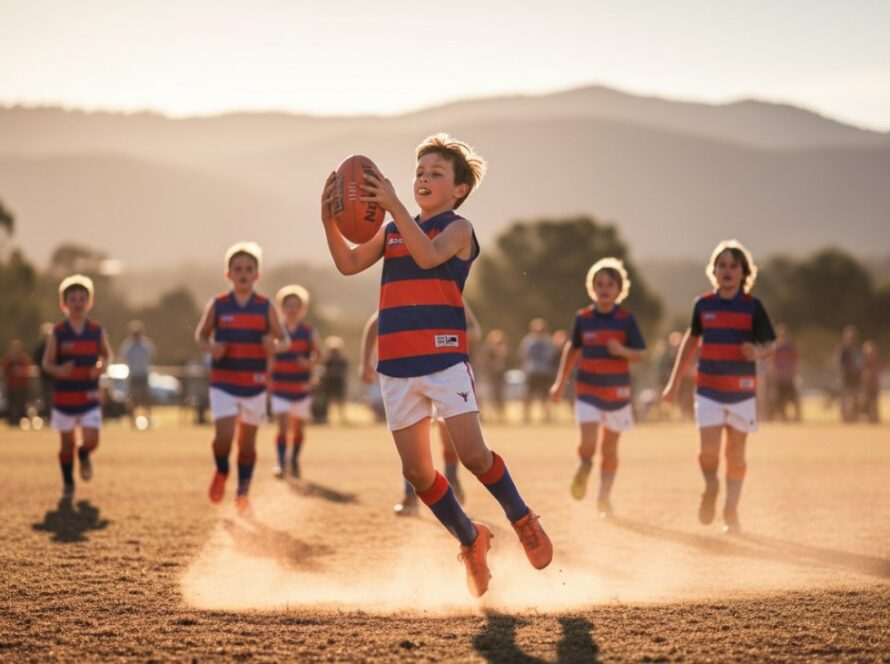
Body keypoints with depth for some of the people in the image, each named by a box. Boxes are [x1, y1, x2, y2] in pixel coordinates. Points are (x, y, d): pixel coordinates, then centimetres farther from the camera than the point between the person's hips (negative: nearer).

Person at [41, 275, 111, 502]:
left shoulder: (97, 331, 0)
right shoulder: (58, 333, -5)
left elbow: (106, 354, 12)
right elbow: (47, 362, -2)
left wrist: (102, 365, -11)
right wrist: (58, 370, -24)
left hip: (89, 398, 1)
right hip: (64, 396, -1)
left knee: (91, 441, -10)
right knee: (67, 443, 7)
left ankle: (84, 455, 28)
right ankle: (68, 485, 25)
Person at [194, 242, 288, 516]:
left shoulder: (265, 307, -1)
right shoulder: (217, 305, -2)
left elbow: (284, 339, 6)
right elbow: (201, 334, 11)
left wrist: (276, 346, -17)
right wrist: (209, 347, -12)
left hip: (254, 385, 1)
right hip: (223, 384, -1)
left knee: (248, 441, 8)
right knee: (224, 436, -14)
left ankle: (243, 493, 25)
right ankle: (221, 472, 18)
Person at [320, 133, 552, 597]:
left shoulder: (457, 228, 0)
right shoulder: (391, 231, 15)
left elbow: (428, 255, -21)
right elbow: (349, 264, 3)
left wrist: (393, 205, -29)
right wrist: (329, 221, -13)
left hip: (444, 357, -5)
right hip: (396, 364, 5)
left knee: (472, 454, -14)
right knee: (415, 470, 4)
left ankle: (523, 521, 12)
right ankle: (471, 541, 23)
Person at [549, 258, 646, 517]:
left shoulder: (626, 319, -5)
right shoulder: (583, 318, -1)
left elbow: (641, 353, -5)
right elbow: (572, 348, 12)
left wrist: (621, 350, -25)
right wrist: (560, 382, 12)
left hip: (617, 392, 0)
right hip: (588, 390, 0)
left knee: (609, 448, 8)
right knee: (588, 444, -15)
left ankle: (604, 496, 22)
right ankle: (584, 467, 17)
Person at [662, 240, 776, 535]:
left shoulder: (753, 307, -2)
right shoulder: (703, 305, 4)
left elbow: (769, 344, 0)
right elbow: (691, 340, 15)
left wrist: (758, 353, -24)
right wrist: (675, 380, 16)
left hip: (742, 391, -1)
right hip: (708, 389, 1)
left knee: (736, 453, 3)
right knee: (708, 450, -10)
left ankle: (731, 511, 15)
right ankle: (710, 489, 20)